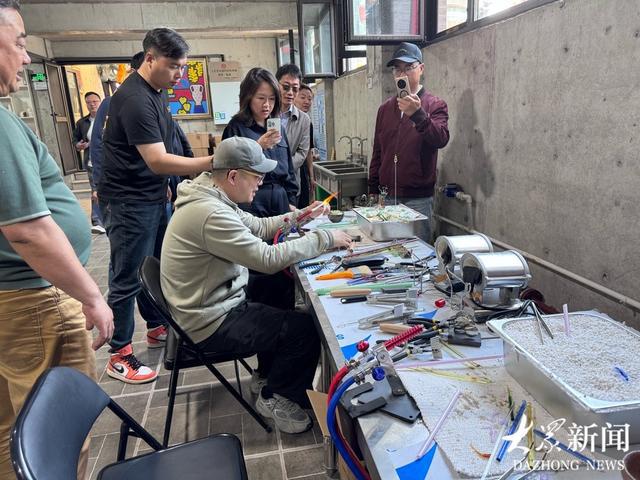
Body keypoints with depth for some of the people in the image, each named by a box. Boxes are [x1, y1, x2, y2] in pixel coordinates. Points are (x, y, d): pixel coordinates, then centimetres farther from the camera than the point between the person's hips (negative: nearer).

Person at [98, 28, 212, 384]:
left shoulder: (156, 91, 10)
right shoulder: (134, 98, -22)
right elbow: (157, 160, -29)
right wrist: (213, 162, -35)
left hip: (153, 196, 9)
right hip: (129, 202, -9)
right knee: (128, 278, -1)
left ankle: (157, 328, 35)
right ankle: (119, 356, 13)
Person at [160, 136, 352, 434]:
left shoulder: (210, 198, 4)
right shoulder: (210, 214, -29)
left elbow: (257, 226, 13)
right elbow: (269, 259, -31)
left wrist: (300, 216, 2)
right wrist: (324, 239, -22)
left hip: (213, 305, 10)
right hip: (211, 326, -10)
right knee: (306, 328, -8)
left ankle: (268, 376, 32)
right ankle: (275, 398, 15)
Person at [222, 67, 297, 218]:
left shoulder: (278, 127, 12)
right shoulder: (236, 127, -5)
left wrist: (291, 202, 10)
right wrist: (258, 146, -22)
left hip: (280, 201, 5)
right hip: (252, 204, -5)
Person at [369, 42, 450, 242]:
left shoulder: (435, 105, -2)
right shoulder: (385, 108, 12)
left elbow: (441, 139, -20)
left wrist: (418, 114, -36)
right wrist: (373, 191, 12)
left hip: (418, 199, -4)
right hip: (386, 196, 4)